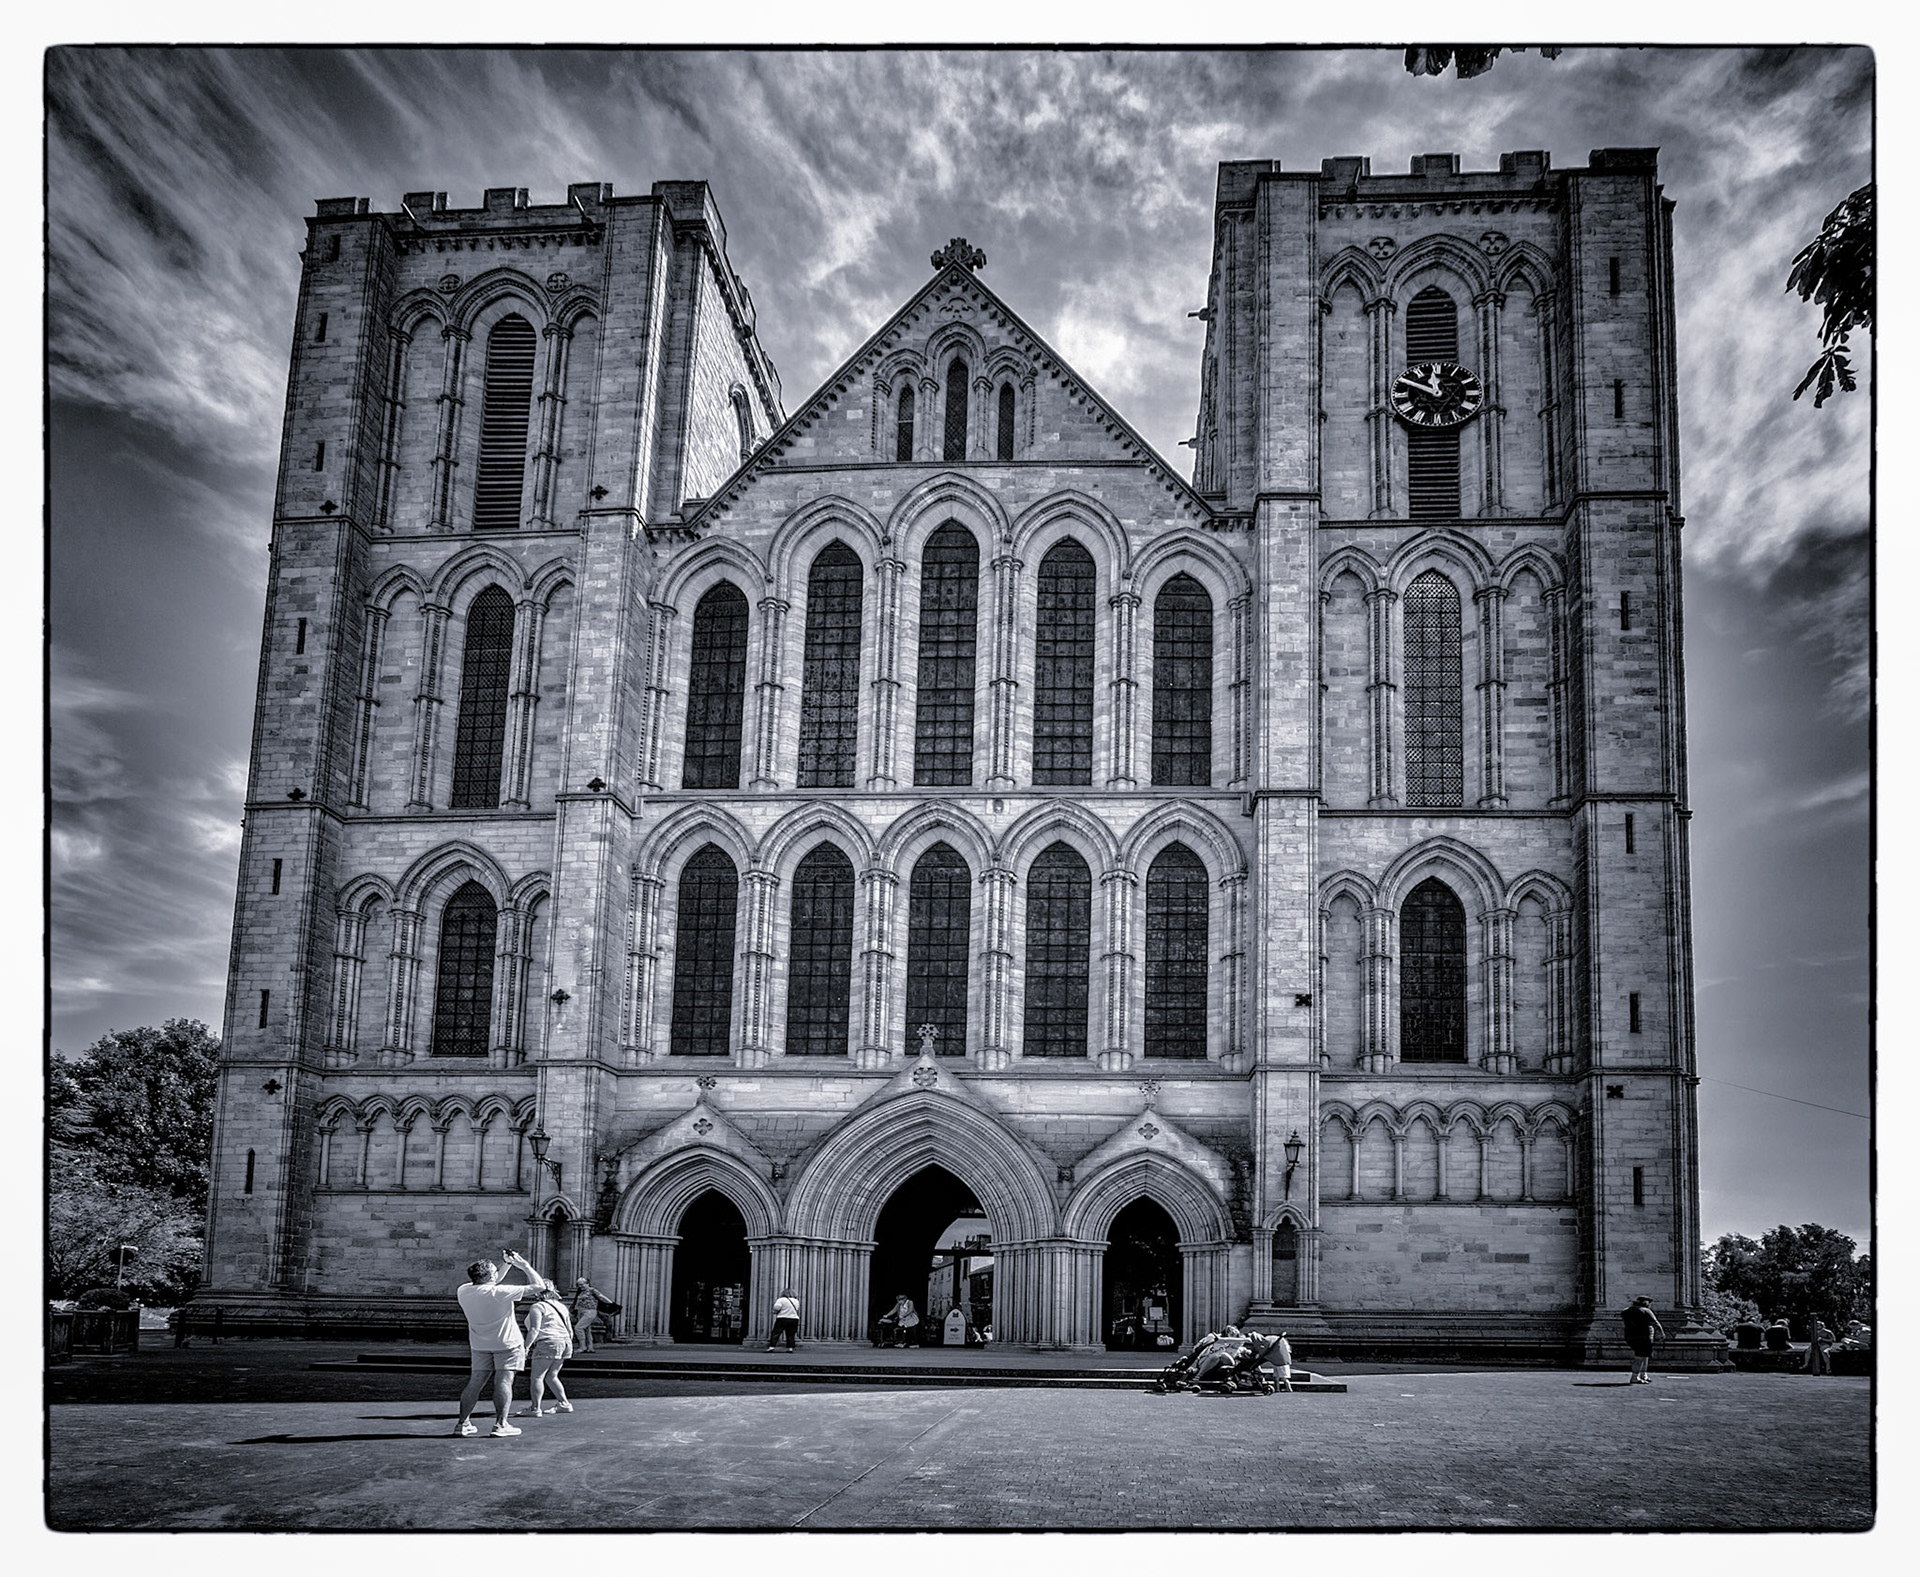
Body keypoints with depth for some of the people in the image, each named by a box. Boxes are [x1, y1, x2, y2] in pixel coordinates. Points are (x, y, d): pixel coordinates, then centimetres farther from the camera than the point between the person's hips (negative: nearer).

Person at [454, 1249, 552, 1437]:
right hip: (507, 1344, -6)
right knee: (504, 1382, -4)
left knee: (475, 1383, 10)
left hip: (479, 1345, 6)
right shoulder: (500, 1293, -21)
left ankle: (463, 1423, 11)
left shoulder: (464, 1292, -4)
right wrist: (524, 1265, -7)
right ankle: (500, 1424, -8)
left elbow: (488, 1283, 18)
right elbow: (538, 1285, -18)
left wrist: (507, 1265, 17)